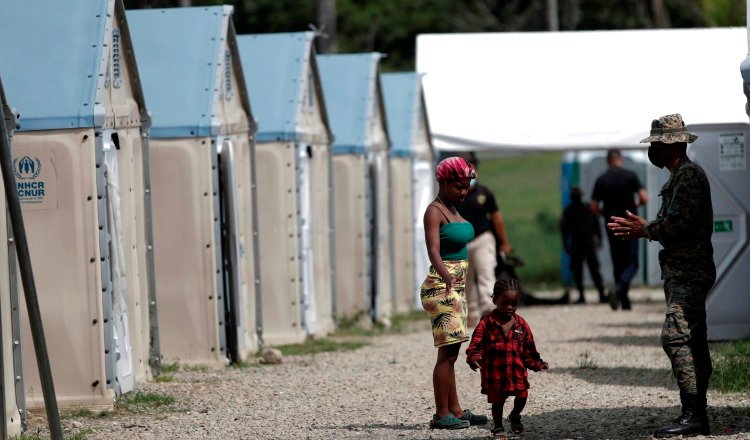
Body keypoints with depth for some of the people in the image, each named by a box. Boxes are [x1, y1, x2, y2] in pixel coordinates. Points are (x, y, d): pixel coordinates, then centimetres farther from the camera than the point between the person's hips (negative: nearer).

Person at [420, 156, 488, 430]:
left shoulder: (452, 209, 15)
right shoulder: (434, 212, -13)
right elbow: (433, 251, -26)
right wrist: (446, 276, -43)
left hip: (457, 287, 9)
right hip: (442, 287, -9)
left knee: (451, 352, 13)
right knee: (447, 352, -10)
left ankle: (454, 410, 18)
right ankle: (441, 415, -8)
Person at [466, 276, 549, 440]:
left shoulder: (521, 324, 2)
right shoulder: (486, 324, -8)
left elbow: (529, 350, 9)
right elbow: (475, 346, -10)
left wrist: (537, 364, 0)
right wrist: (474, 359, -28)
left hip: (517, 372, 2)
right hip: (495, 374, -2)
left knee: (522, 397, 2)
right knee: (497, 401, 7)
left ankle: (515, 416, 34)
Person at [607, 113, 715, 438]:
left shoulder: (689, 174, -12)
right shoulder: (678, 177, 19)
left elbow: (676, 224, -21)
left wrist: (643, 230, -8)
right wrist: (639, 228, 9)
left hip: (690, 273, -11)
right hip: (682, 273, 11)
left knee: (675, 337, -17)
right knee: (693, 342, 9)